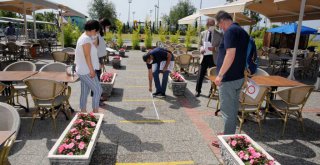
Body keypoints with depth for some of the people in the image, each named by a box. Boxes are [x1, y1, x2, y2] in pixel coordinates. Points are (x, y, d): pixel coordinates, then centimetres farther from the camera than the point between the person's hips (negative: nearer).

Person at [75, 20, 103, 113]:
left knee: (85, 91, 14)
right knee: (98, 90, -5)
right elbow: (87, 56, -21)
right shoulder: (86, 39, -17)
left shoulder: (84, 37, 15)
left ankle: (83, 111, 22)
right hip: (86, 71, -10)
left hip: (83, 70, 10)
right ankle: (95, 112, 1)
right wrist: (92, 70, -20)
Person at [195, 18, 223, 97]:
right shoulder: (203, 33, 8)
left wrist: (214, 48, -20)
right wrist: (201, 49, -8)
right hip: (204, 56, 2)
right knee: (200, 75, 4)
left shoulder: (219, 35, -1)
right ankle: (198, 91, 18)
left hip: (213, 58, -2)